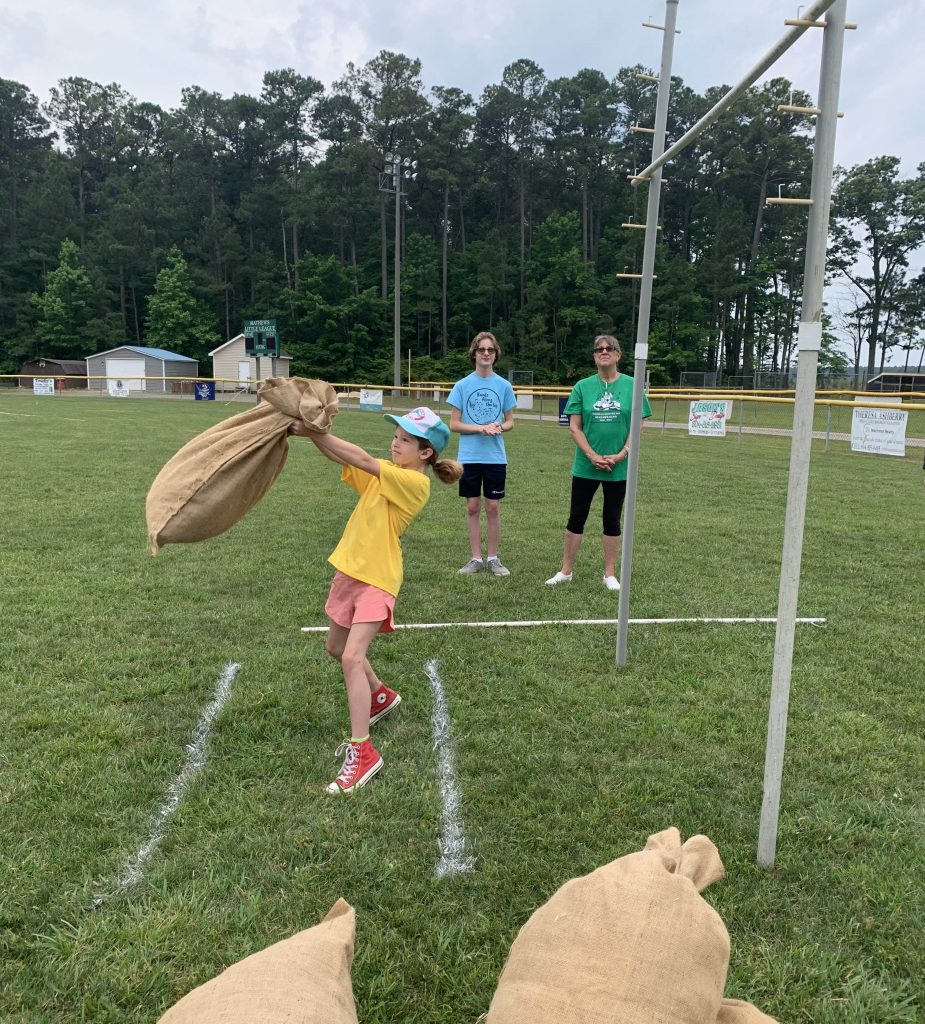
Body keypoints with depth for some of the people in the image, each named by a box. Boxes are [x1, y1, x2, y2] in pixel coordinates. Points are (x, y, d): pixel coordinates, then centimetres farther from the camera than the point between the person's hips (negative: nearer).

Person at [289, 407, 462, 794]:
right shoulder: (384, 472, 7)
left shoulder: (414, 482, -16)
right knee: (336, 648, 22)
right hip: (349, 569, 9)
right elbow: (341, 457, -4)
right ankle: (381, 696, 46)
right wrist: (309, 431, -21)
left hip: (377, 578, -9)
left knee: (352, 657, -18)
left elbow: (362, 460, -25)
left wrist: (315, 431, -24)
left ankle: (361, 752, -10)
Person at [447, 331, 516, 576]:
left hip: (496, 457, 0)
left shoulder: (504, 386, 3)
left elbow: (510, 422, 9)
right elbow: (454, 424, -1)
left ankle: (493, 558, 17)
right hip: (469, 456, 0)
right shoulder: (462, 385, 0)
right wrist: (480, 428, -15)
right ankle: (476, 558, 16)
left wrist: (499, 427, -13)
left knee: (493, 507, 4)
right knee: (473, 507, 6)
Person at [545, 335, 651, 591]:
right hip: (585, 465, 0)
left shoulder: (631, 386, -1)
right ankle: (565, 571, 18)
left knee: (612, 519, 10)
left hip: (619, 467, 0)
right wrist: (593, 456, -13)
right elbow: (574, 427, -2)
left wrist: (621, 455, -13)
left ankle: (610, 574, 21)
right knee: (576, 518, 7)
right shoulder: (583, 386, 0)